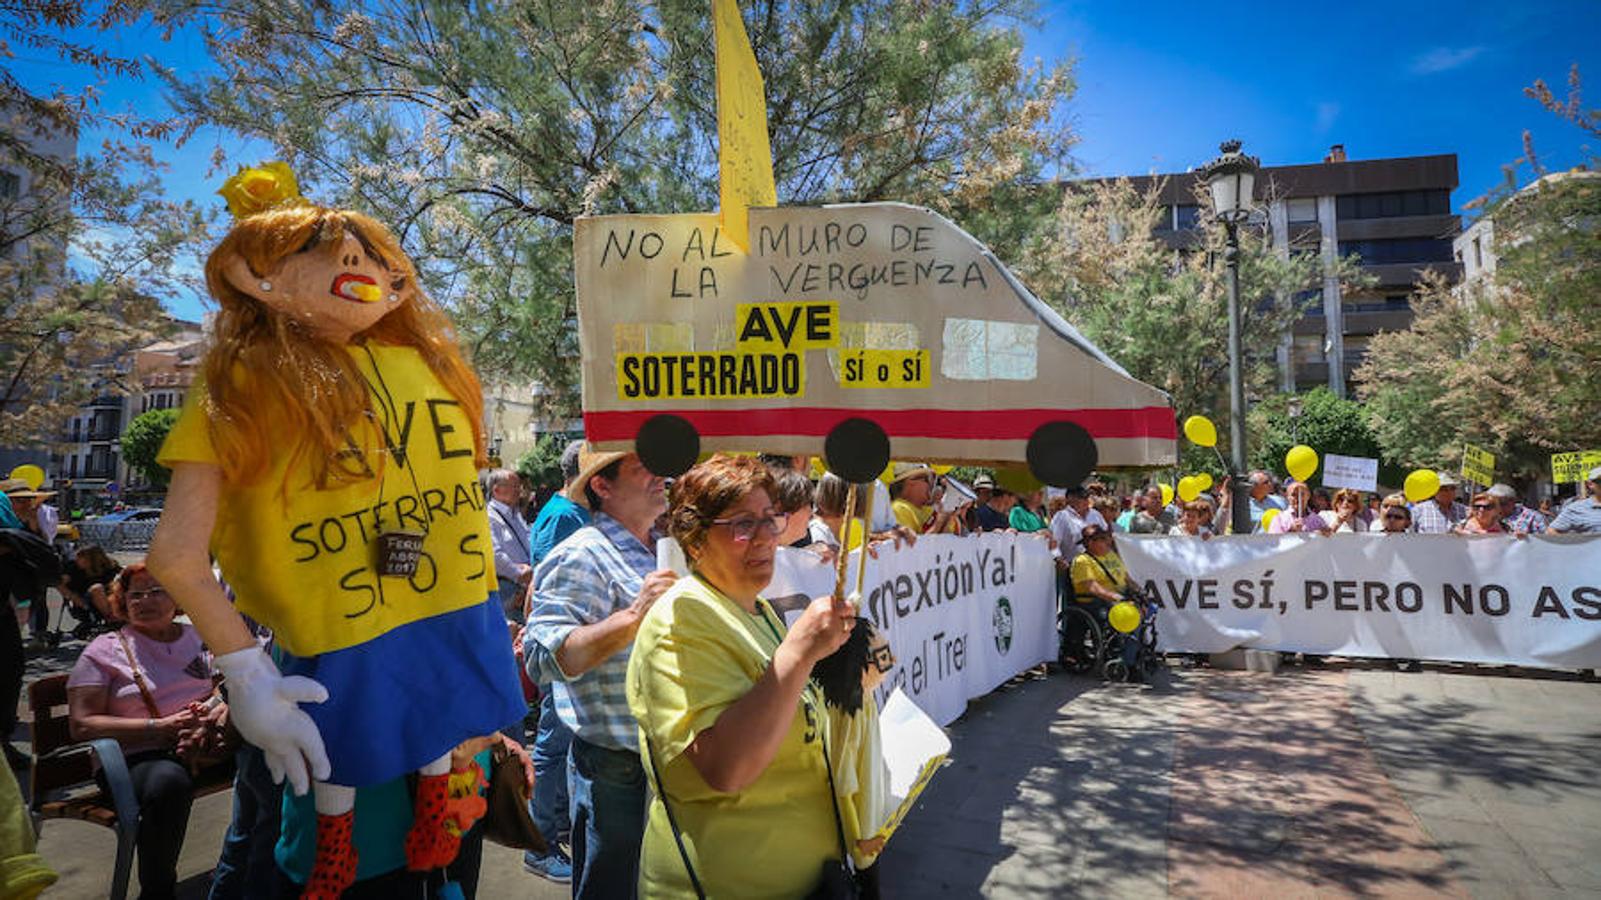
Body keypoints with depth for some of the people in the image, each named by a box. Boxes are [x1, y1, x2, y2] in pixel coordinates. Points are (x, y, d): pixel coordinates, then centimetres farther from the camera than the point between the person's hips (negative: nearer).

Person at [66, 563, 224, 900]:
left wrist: (223, 709, -7)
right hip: (144, 755, -3)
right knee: (168, 782, -39)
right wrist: (162, 727, -11)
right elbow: (82, 725, 0)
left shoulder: (202, 637, 18)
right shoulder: (105, 651, 9)